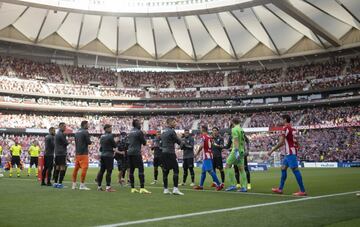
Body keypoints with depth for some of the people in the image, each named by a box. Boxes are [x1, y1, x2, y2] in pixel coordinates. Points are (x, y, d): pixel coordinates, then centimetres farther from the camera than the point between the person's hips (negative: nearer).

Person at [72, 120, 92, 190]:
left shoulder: (77, 132, 14)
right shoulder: (85, 132, -10)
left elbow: (76, 142, 17)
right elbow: (89, 142, -13)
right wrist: (90, 141, 9)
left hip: (77, 153, 8)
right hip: (83, 153, -8)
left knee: (76, 168, 12)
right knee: (84, 168, -7)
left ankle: (74, 185, 17)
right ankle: (82, 185, -8)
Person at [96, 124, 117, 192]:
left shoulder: (102, 136, 12)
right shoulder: (110, 136, -11)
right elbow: (115, 145, -7)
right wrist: (116, 141, 12)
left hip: (102, 155, 8)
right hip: (109, 155, -8)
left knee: (101, 170, 11)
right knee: (109, 171, -5)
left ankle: (99, 186, 15)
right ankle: (108, 187, -7)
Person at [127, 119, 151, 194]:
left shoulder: (130, 132, 17)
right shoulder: (139, 132, -5)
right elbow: (144, 143, -2)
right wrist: (144, 136, 16)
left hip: (129, 152, 8)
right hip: (136, 152, -8)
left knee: (131, 170, 8)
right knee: (141, 169, -9)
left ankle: (133, 188, 10)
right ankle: (142, 188, -17)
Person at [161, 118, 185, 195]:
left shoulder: (163, 132, 16)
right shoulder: (171, 131, -10)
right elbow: (178, 141, -5)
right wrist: (181, 144, 17)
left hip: (163, 153, 8)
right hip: (170, 153, -8)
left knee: (165, 171, 8)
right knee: (176, 169, -5)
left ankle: (165, 189, 10)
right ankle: (175, 189, -10)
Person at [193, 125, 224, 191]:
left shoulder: (203, 136, -8)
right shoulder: (209, 137, 16)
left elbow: (202, 146, -19)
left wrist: (197, 153, -7)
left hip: (206, 156, -9)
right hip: (210, 155, 9)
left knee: (210, 170, -12)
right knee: (203, 171, 16)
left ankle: (219, 184, -16)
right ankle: (201, 185, 22)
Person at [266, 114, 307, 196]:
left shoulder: (285, 128, -12)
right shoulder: (292, 128, 16)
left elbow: (281, 142, -18)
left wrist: (271, 151, -14)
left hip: (290, 152, -10)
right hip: (289, 152, 10)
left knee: (295, 170, -9)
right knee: (283, 168, 13)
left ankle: (302, 191, -8)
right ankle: (280, 189, 16)